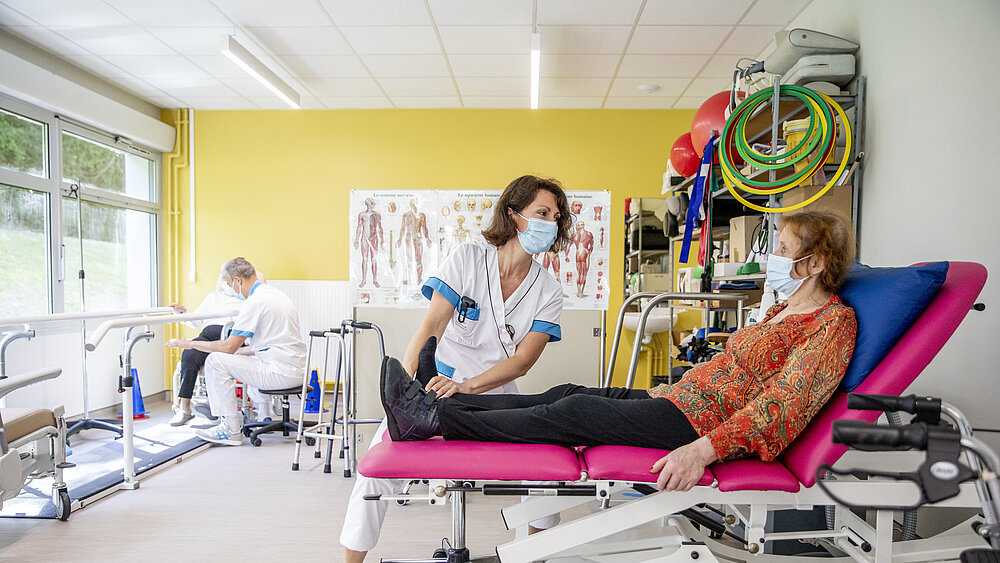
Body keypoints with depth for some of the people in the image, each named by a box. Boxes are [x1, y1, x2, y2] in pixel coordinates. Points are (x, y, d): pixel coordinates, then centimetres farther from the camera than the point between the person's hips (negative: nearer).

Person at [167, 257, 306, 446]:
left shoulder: (255, 301, -15)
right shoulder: (275, 293, 14)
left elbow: (229, 347, -14)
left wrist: (191, 344, -2)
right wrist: (239, 326, 35)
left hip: (283, 371, -10)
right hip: (296, 368, 10)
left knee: (216, 361, -8)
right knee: (243, 357, 32)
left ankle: (231, 429, -2)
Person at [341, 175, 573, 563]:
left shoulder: (548, 291, -1)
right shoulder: (467, 259, -7)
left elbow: (522, 361, -10)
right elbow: (430, 328, -12)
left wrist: (465, 387, -26)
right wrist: (403, 385, -25)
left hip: (494, 397, 2)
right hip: (435, 386, -2)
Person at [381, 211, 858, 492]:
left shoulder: (834, 322, -11)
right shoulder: (786, 308, 17)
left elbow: (783, 403, -23)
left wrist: (703, 449, -32)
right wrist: (676, 388, 23)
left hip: (708, 424, -8)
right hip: (685, 399, 8)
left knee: (572, 413, -15)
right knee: (570, 394, -3)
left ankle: (433, 419, -9)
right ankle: (441, 402, 0)